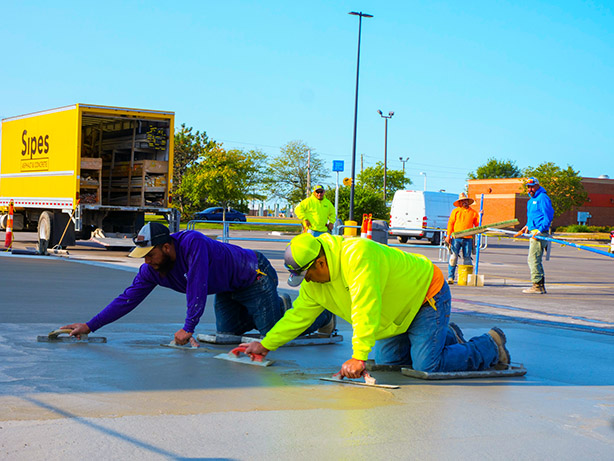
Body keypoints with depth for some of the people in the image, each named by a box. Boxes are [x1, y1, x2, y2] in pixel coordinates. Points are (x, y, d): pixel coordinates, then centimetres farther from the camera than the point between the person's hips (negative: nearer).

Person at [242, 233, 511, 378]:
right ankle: (447, 339, 25)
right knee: (389, 361, 6)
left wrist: (359, 357, -44)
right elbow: (298, 316, 4)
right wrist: (266, 344, -2)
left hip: (427, 294, -9)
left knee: (427, 366, -17)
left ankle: (491, 347, 4)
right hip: (399, 312, 9)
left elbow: (366, 309, -41)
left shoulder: (357, 254, -34)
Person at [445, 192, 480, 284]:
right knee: (453, 257, -7)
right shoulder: (455, 211, 11)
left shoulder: (473, 212, 13)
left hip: (468, 239, 1)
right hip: (456, 238, -1)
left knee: (467, 258, 1)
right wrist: (448, 235, -4)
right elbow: (450, 223, 6)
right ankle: (450, 277, -4)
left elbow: (478, 225, 13)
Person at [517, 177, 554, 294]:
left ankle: (537, 286, -12)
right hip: (533, 232, 11)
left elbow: (549, 216, -17)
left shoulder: (543, 198, -11)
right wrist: (527, 226, 18)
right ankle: (541, 286, 17)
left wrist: (540, 230, -22)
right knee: (533, 259, 12)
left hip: (540, 233, -11)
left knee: (533, 259, -13)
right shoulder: (531, 200, 20)